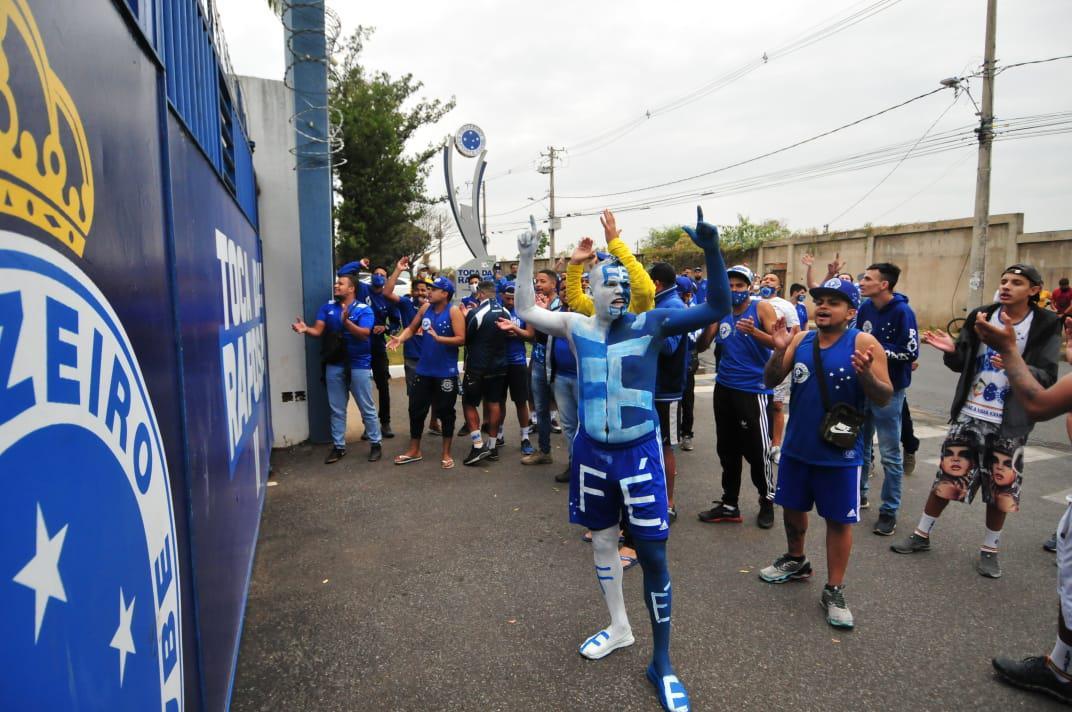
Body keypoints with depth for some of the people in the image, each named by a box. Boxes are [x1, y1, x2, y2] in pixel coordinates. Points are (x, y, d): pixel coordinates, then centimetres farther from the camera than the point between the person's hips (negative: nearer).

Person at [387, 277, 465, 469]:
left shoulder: (454, 311, -12)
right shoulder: (425, 307, 4)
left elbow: (461, 339, -17)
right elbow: (412, 328, 9)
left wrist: (439, 338, -27)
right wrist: (400, 338, -10)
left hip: (446, 371, -5)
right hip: (424, 369, 5)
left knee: (445, 411, 5)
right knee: (416, 409, 10)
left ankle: (446, 453, 19)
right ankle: (414, 450, 26)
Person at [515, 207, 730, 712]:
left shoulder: (650, 324, -7)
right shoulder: (577, 326, 1)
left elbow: (716, 310, -14)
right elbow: (526, 312, 3)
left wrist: (711, 252, -27)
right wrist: (526, 257, -6)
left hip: (639, 450, -3)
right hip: (591, 449, 4)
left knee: (652, 553, 0)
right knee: (602, 538, 17)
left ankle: (661, 663, 18)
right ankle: (618, 627, 41)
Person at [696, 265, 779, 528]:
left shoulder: (762, 308, -4)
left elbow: (779, 343, -13)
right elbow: (702, 346, 2)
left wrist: (755, 332, -29)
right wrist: (707, 324, -15)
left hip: (754, 389, -5)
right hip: (724, 388, 5)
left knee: (757, 450, 0)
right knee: (727, 449, 12)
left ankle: (767, 501, 23)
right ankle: (729, 504, 24)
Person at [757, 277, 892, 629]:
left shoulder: (864, 343, -12)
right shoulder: (800, 340, 1)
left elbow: (885, 397, -14)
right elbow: (771, 380, -2)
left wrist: (866, 375, -34)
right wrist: (779, 351, -18)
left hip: (840, 452, -4)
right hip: (797, 445, 5)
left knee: (839, 519, 6)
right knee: (792, 507, 20)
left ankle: (834, 591, 21)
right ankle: (795, 561, 44)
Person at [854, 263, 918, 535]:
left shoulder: (902, 312, -16)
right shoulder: (865, 307, 2)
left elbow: (910, 352, -20)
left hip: (889, 390, -7)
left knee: (890, 453, 2)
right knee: (860, 445, 18)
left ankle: (889, 511, 12)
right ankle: (859, 492, 35)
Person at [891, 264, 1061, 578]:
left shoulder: (1046, 326, -5)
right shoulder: (980, 316, 2)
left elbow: (1047, 376, -11)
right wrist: (952, 350, -14)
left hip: (1010, 423, -2)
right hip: (969, 415, 2)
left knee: (999, 490, 10)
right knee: (946, 477, 8)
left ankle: (989, 550, 28)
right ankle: (921, 535, 23)